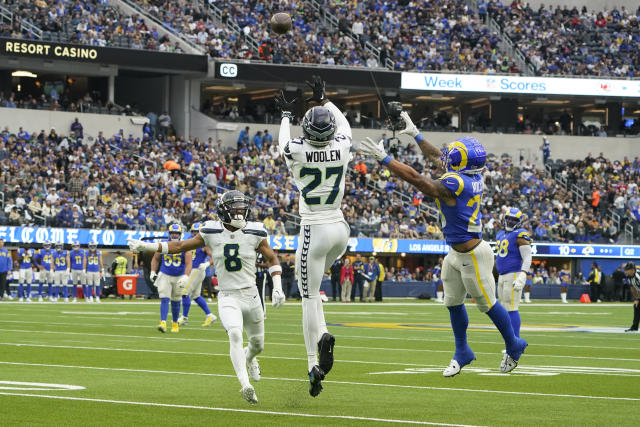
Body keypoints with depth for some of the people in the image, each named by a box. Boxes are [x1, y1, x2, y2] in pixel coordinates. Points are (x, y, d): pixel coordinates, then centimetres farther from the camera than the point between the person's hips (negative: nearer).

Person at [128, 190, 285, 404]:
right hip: (228, 297, -2)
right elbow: (180, 246, 5)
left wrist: (277, 288, -1)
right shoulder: (212, 233, -3)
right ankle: (245, 385, -35)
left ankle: (249, 358, 54)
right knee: (235, 334, -29)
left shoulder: (254, 233, -3)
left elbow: (272, 259, 10)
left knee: (257, 344, 16)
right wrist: (145, 246, 0)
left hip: (251, 297, 2)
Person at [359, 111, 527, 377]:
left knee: (487, 304, 6)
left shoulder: (452, 185, -27)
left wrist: (383, 158, -24)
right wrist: (416, 135, 22)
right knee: (453, 303, 16)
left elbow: (415, 178, -28)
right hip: (457, 255, 9)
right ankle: (462, 353, 29)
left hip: (472, 256, -9)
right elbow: (438, 158, 15)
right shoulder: (473, 178, 0)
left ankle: (513, 347, 23)